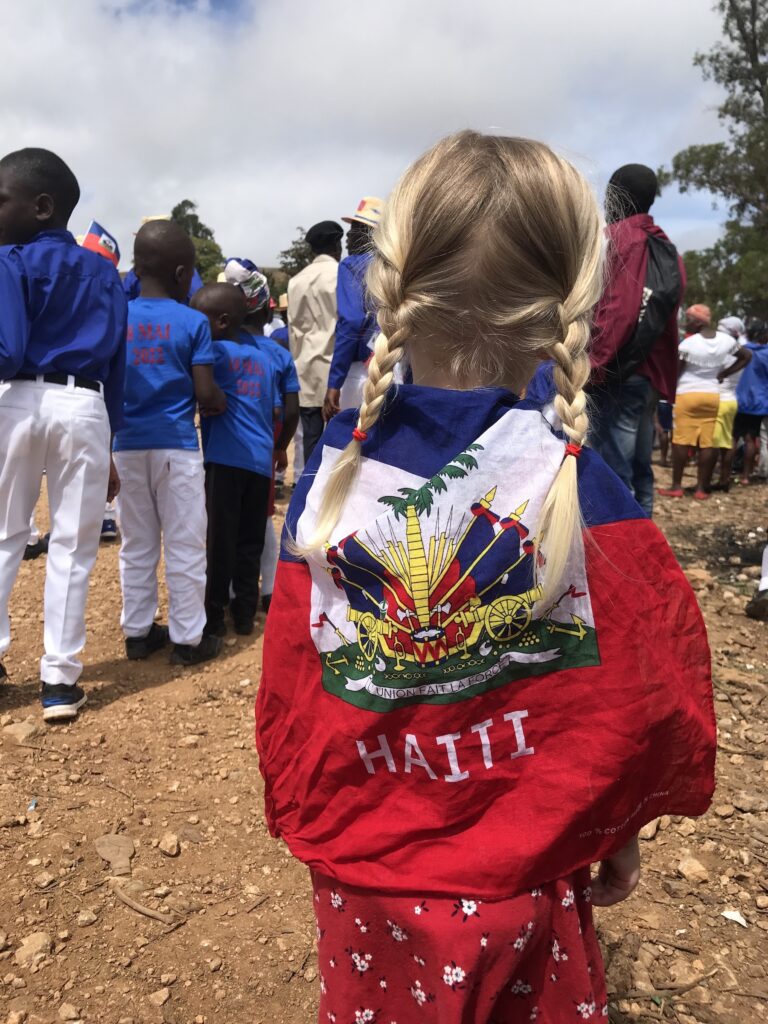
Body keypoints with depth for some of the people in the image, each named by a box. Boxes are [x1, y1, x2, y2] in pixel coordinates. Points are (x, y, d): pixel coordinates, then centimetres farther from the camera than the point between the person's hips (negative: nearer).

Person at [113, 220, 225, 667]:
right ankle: (188, 638, 12)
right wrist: (222, 404, 11)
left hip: (127, 442, 4)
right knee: (185, 545, 5)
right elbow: (205, 394, -10)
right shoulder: (193, 321, -7)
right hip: (176, 444, -4)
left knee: (136, 544, 15)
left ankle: (138, 631, 24)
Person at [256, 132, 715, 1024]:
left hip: (360, 881, 2)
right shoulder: (578, 485, -20)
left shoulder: (330, 474, -14)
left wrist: (306, 818, 11)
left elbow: (288, 683, -5)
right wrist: (616, 835, 5)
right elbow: (645, 701, -13)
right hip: (523, 892, -1)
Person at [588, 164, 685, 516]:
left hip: (616, 373, -8)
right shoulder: (667, 250, 18)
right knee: (638, 472, 13)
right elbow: (668, 322, 16)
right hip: (651, 375, 8)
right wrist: (663, 378, 18)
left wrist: (589, 365, -16)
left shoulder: (614, 238, -4)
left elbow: (612, 308, -17)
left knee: (613, 475, -8)